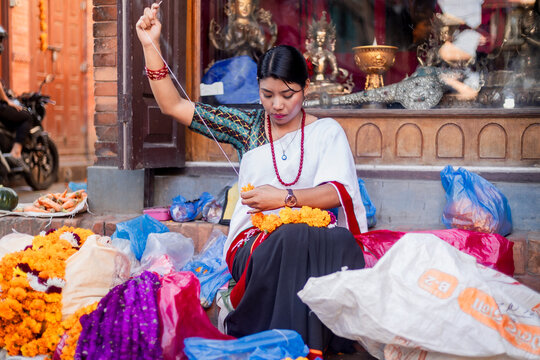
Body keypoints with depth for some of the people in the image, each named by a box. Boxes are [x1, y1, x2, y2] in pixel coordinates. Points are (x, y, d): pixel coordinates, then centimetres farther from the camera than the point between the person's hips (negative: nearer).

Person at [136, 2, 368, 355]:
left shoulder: (326, 131, 13)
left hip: (313, 231, 1)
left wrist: (285, 198, -15)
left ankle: (323, 342, -26)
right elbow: (174, 105, 11)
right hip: (254, 241, 0)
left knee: (342, 242, -36)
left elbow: (338, 192, -1)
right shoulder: (247, 124, 15)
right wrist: (151, 47, 4)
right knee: (293, 238, -37)